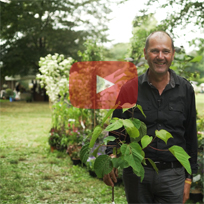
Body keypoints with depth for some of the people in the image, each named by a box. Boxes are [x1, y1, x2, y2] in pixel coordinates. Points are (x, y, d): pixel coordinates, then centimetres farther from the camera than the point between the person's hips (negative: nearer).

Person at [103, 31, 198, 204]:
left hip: (172, 176, 0)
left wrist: (188, 178, 7)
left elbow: (191, 136, 8)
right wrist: (111, 155, -18)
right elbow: (116, 129, 3)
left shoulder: (185, 89, 4)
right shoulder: (130, 89, 1)